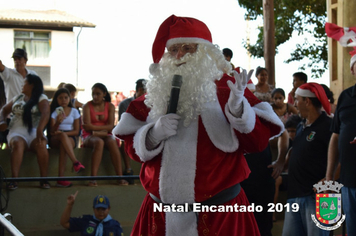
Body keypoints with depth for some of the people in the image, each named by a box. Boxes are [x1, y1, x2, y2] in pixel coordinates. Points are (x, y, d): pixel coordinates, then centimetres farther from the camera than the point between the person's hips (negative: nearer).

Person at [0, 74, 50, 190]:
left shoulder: (41, 98, 7)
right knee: (17, 144, -34)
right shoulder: (18, 98, 25)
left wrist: (39, 130, -29)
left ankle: (44, 179, -32)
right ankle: (14, 179, -43)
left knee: (41, 145, -36)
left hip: (34, 131, -2)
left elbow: (45, 114, -11)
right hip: (17, 131, 2)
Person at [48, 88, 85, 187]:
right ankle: (76, 162, -50)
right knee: (62, 136, -39)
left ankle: (61, 177, -48)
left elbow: (76, 131, 5)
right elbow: (52, 131, -2)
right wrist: (58, 122, -23)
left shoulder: (74, 111, 12)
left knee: (63, 144, -38)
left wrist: (63, 133, -12)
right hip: (55, 139, -1)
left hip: (71, 138, 1)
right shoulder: (54, 112, 9)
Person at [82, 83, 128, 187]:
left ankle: (120, 177, -37)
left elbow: (110, 126, -4)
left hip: (105, 135, 2)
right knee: (99, 142, -37)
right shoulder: (87, 106, 0)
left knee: (112, 142, -33)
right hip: (89, 136, -2)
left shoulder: (110, 106, 7)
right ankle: (93, 177, -44)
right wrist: (103, 129, -12)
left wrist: (93, 127, -12)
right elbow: (87, 127, -11)